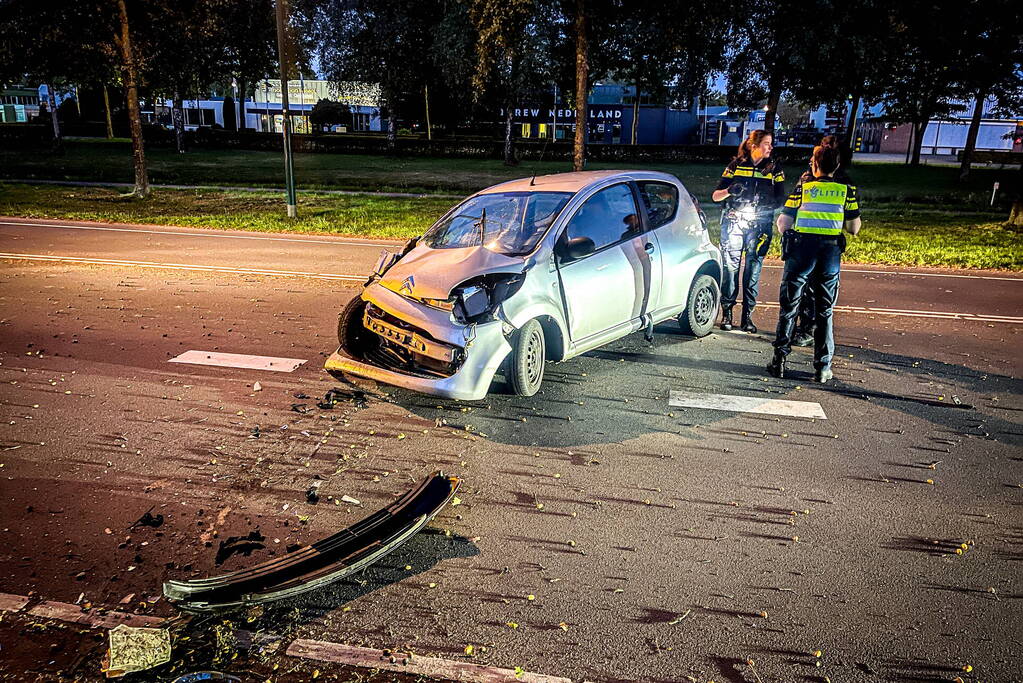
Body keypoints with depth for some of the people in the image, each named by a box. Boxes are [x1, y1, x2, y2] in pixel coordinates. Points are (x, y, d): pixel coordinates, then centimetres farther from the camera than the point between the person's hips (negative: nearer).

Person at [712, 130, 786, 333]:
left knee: (754, 270, -1)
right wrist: (729, 191, -17)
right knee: (730, 267, -5)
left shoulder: (774, 168, 10)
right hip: (733, 222, -1)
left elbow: (780, 198, 10)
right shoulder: (736, 165, 6)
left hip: (760, 225, 1)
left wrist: (771, 202, -12)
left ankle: (747, 316, 6)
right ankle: (727, 313, 4)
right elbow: (716, 195, 5)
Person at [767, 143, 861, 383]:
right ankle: (823, 367, 10)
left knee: (788, 307, 8)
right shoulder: (847, 190, 6)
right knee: (824, 311, 9)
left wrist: (786, 238, 20)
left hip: (801, 248, -1)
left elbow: (783, 222, 0)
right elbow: (854, 228, 7)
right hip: (831, 251, 1)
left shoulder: (803, 188, 3)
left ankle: (779, 360, 5)